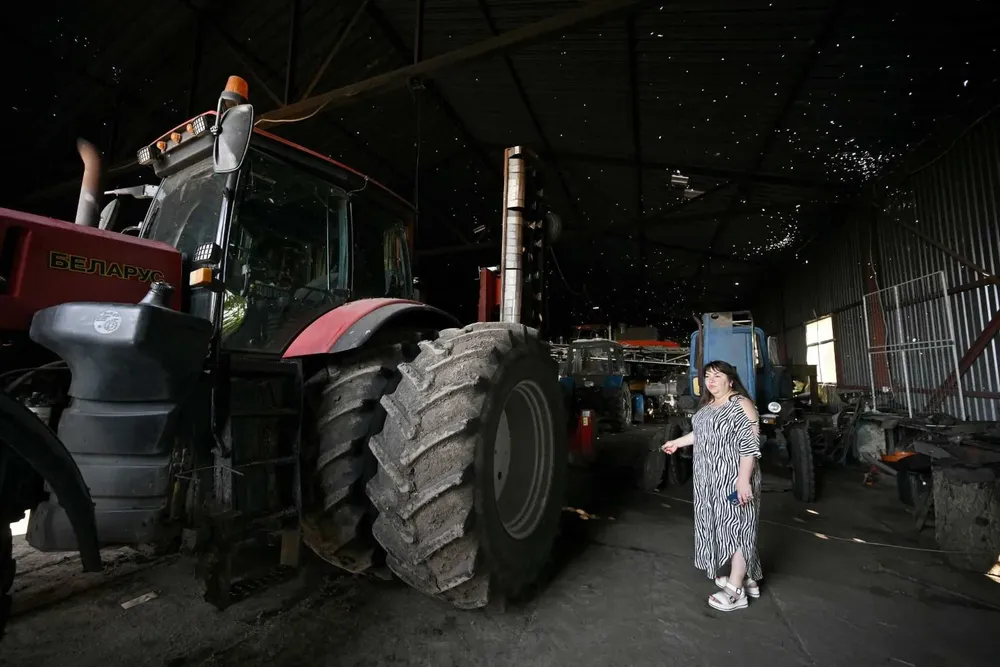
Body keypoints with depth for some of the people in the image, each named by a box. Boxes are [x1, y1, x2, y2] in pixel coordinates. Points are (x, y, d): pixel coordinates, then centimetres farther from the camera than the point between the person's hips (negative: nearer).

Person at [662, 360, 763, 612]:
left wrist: (744, 480, -24)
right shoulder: (708, 405, 12)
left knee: (737, 526, 0)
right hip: (711, 479, 8)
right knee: (724, 526, 14)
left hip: (733, 479, -8)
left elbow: (750, 446, -19)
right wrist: (677, 442, 29)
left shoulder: (741, 404, -14)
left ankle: (736, 590, 8)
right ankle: (745, 577, 29)